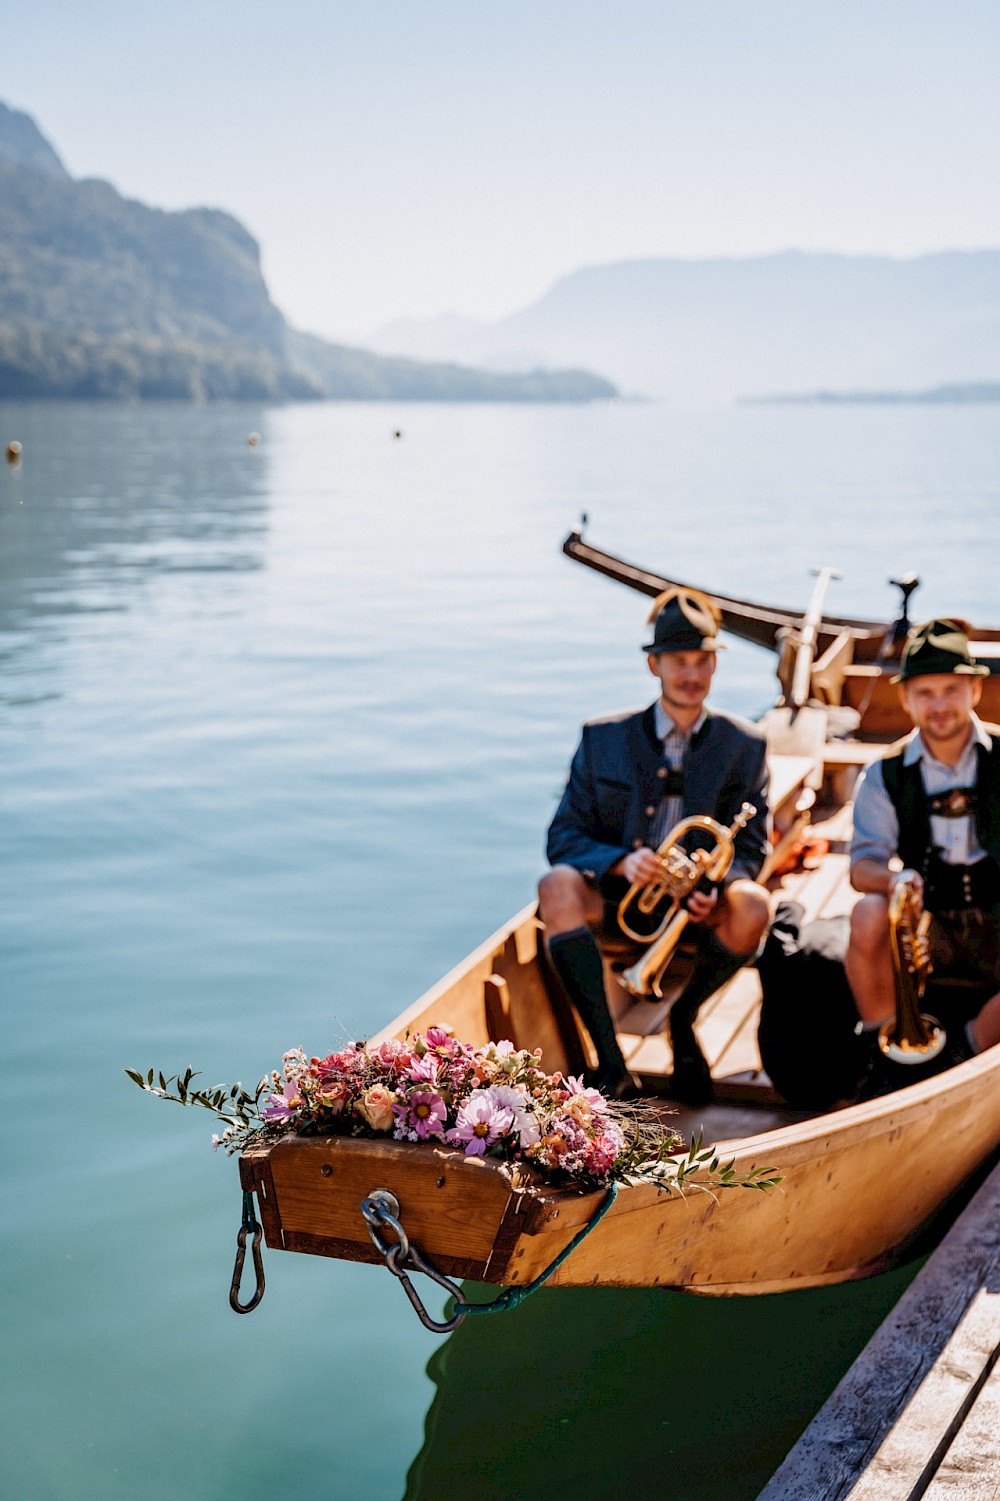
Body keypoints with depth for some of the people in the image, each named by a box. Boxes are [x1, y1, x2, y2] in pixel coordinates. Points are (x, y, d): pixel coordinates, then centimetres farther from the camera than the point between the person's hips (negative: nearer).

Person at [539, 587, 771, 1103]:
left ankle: (682, 1019, -2)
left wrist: (715, 887, -21)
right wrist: (620, 862, -21)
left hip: (699, 907, 0)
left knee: (751, 905, -33)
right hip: (616, 901, 0)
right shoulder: (603, 738, 6)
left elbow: (749, 848, 3)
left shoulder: (744, 745, 7)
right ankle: (610, 1062, -29)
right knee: (558, 886, -32)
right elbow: (564, 838, 1)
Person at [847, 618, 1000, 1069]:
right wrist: (892, 879, -31)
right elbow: (862, 865, -6)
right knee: (869, 915, -32)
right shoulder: (887, 774, 2)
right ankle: (882, 1053, -11)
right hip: (926, 926, 0)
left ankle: (963, 1051, -6)